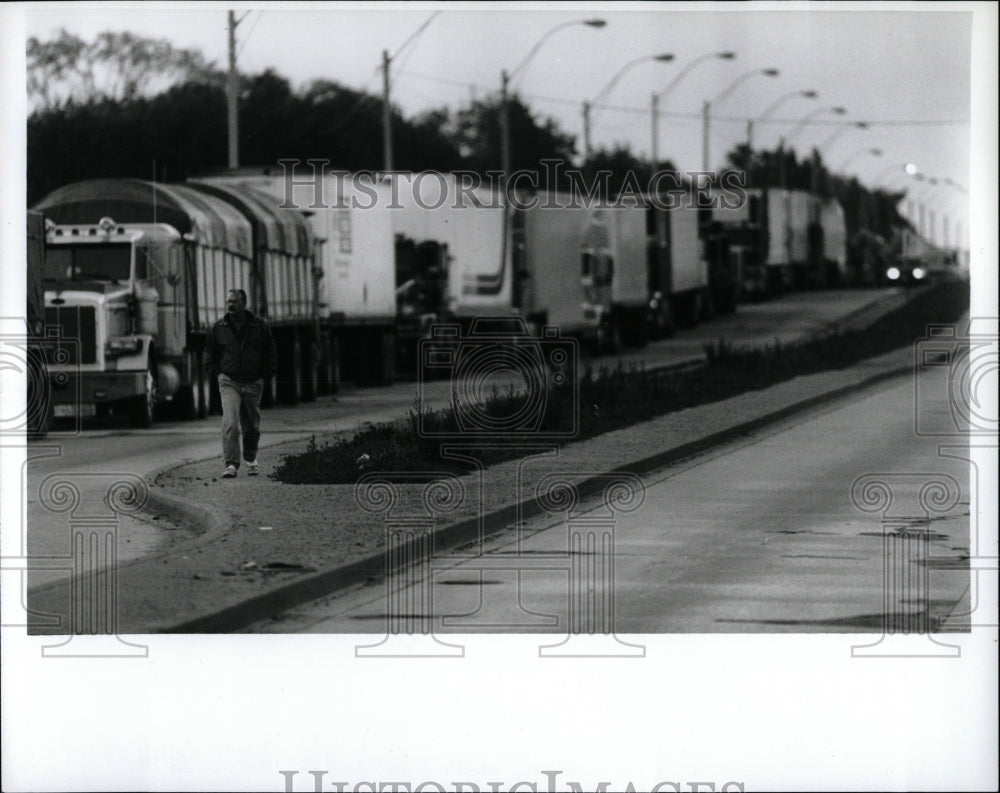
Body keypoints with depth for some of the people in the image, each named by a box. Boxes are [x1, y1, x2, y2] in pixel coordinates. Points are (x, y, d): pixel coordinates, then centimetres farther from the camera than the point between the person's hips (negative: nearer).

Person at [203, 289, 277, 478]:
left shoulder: (259, 327, 3)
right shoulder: (218, 328, 3)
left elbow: (270, 355, 11)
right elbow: (209, 354, 14)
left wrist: (265, 374, 2)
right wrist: (217, 373, 2)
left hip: (253, 383, 1)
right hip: (229, 382, -1)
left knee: (252, 426, 11)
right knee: (230, 423, -17)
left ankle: (251, 459, 34)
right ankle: (231, 464, -21)